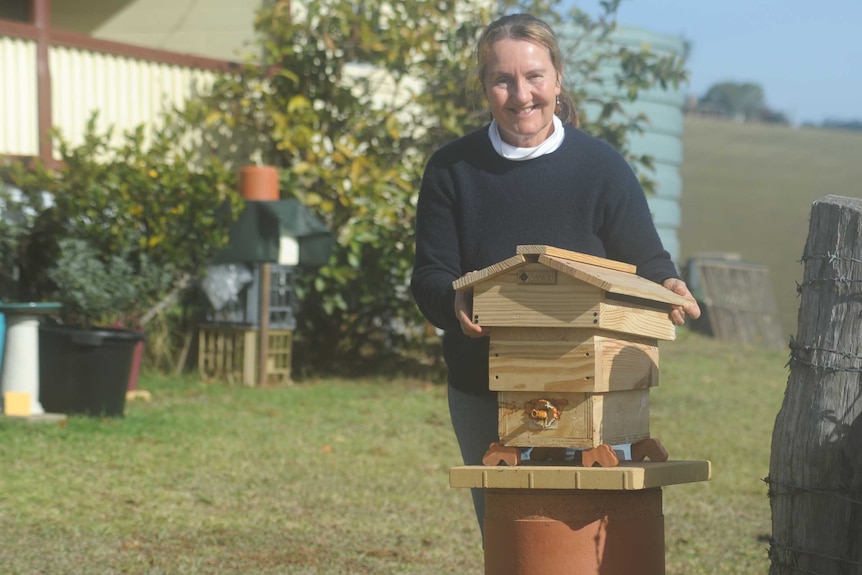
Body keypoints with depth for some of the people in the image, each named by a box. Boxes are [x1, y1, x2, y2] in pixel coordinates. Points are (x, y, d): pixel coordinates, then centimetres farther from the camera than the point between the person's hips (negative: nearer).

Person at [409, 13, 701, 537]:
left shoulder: (601, 167, -2)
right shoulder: (453, 170, 0)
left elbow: (645, 263, 1)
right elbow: (430, 277, -4)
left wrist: (667, 289, -23)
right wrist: (456, 303, -27)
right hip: (484, 393, 1)